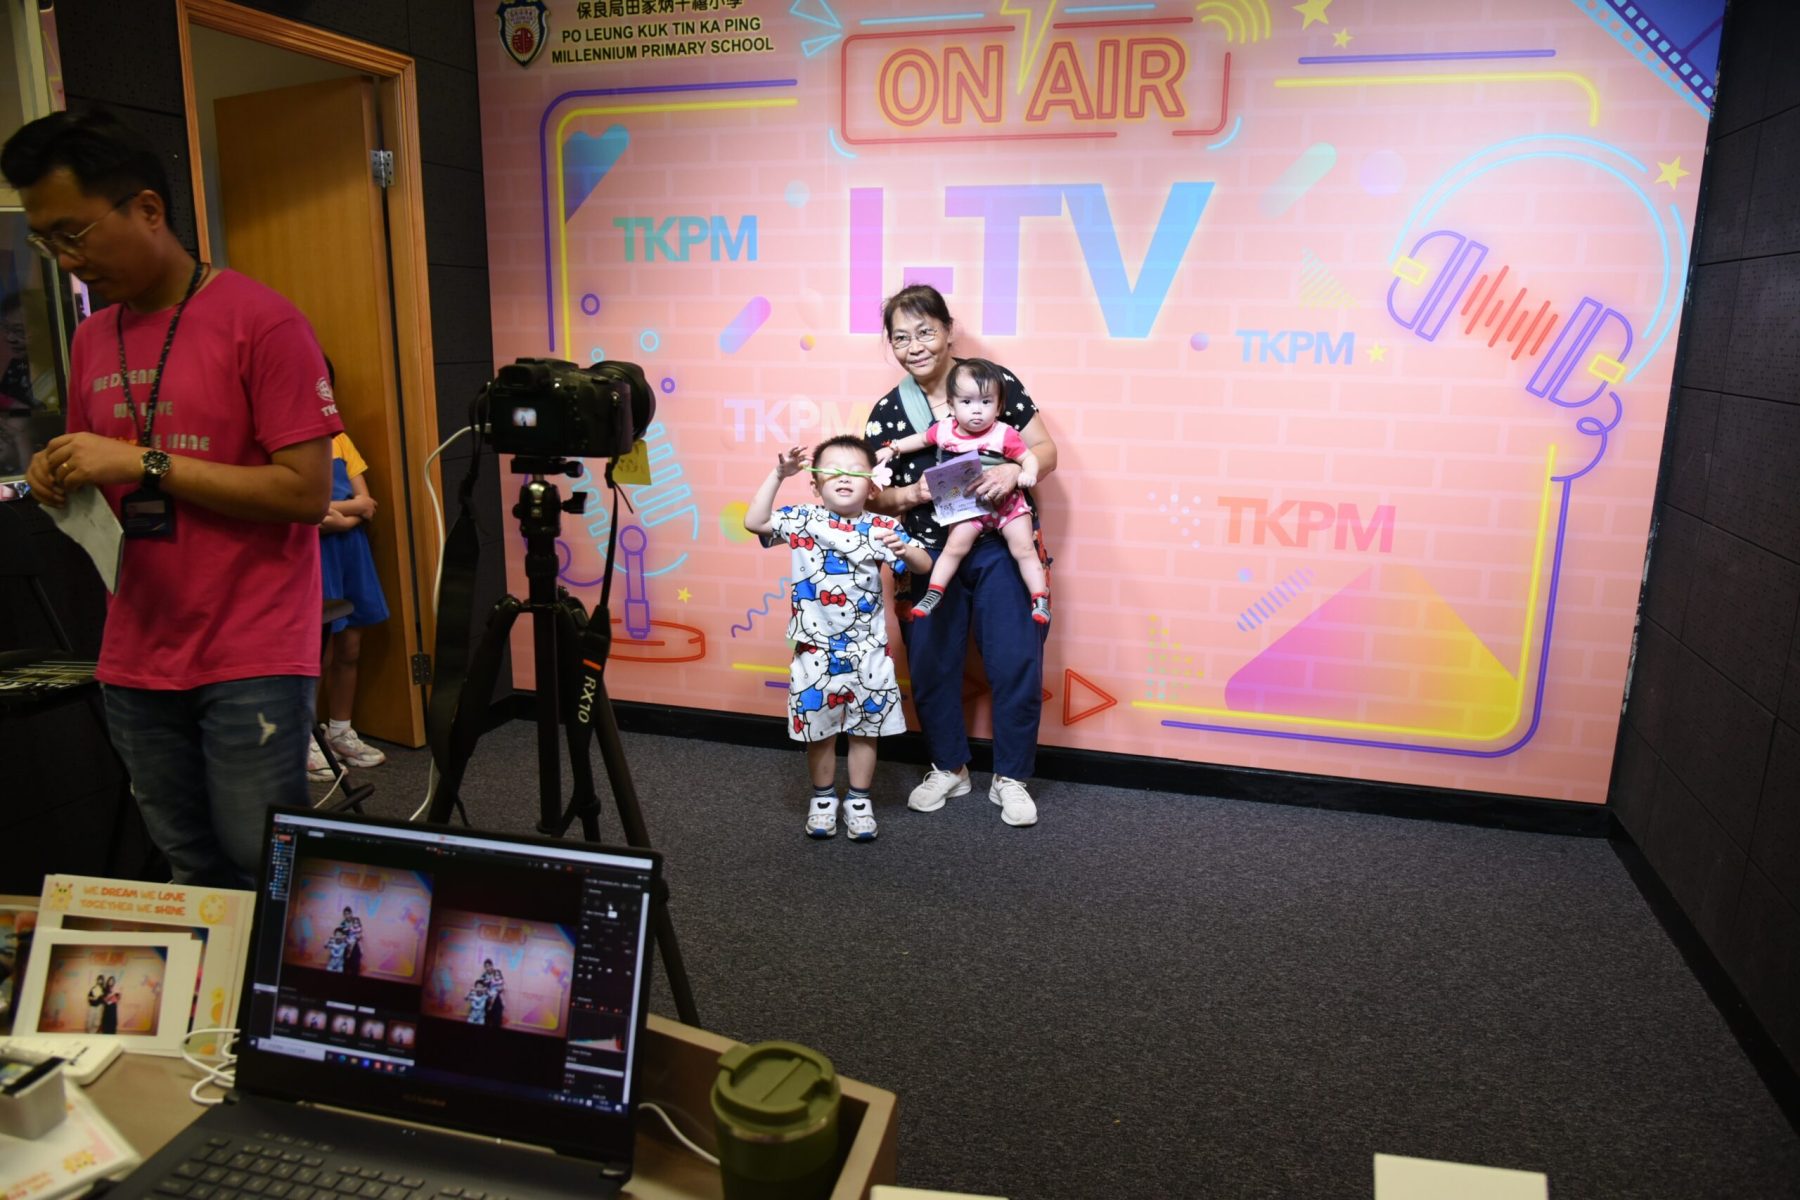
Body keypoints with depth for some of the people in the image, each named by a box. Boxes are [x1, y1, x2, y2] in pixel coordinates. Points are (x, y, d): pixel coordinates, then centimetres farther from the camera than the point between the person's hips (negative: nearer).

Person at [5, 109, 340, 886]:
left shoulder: (259, 322, -8)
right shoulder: (91, 339, 13)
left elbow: (308, 491, -14)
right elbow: (106, 489, 22)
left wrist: (145, 462, -15)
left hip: (253, 662, -6)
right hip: (137, 662, 6)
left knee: (264, 877, -1)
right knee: (193, 879, 12)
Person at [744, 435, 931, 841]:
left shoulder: (882, 528, -4)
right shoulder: (803, 520, -4)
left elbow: (925, 565, -6)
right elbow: (754, 521, -13)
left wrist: (904, 550, -28)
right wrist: (778, 475, -17)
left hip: (867, 651, 0)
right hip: (816, 651, 0)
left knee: (865, 728, 12)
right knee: (817, 728, 12)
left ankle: (858, 800, 28)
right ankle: (823, 798, 31)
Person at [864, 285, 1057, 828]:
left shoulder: (997, 381, -6)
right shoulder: (887, 411, -2)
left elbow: (1046, 451, -2)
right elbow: (874, 496, 2)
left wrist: (1015, 469, -23)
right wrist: (913, 494, -19)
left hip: (1001, 549, -1)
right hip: (930, 558, 2)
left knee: (1016, 665, 0)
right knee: (931, 666, 10)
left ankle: (1010, 777, 21)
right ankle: (949, 768, 33)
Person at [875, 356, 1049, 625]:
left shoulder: (1004, 434, -19)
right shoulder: (944, 430, -9)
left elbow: (1029, 457, -13)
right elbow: (922, 439, 11)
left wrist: (1027, 474, -34)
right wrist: (892, 448, 8)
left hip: (1007, 503, -2)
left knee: (1024, 549, -4)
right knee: (954, 548, -2)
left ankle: (1041, 599, 2)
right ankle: (933, 595, 8)